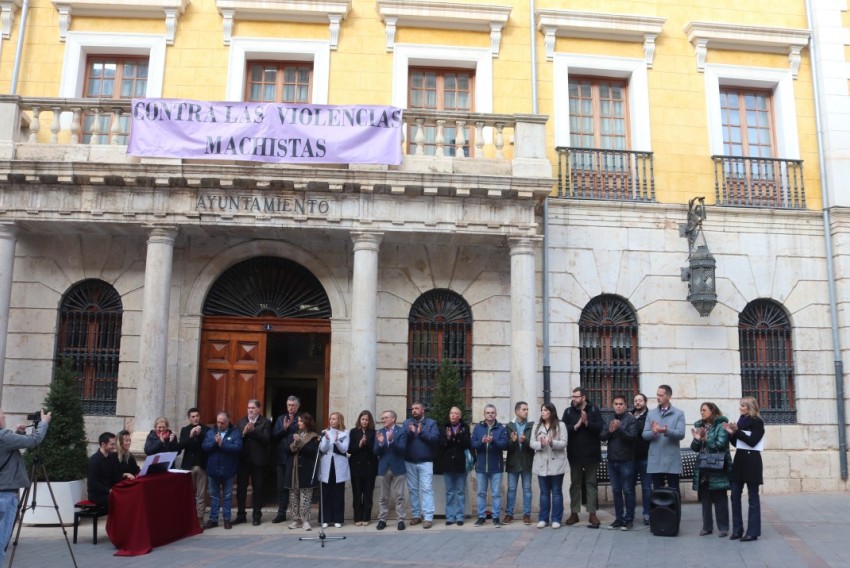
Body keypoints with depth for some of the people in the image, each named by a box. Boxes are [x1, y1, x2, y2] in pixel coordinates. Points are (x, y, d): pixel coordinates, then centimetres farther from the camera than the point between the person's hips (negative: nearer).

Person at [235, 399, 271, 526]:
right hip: (243, 459, 3)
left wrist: (253, 431, -20)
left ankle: (257, 516, 12)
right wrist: (243, 433, -17)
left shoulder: (266, 422, -2)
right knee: (241, 488, 7)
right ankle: (241, 515, 16)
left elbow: (266, 439, -13)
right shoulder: (241, 421, 9)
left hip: (258, 460, -3)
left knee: (257, 488, 4)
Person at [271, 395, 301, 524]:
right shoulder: (280, 419, 12)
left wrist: (292, 425, -18)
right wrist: (284, 428, -9)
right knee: (282, 487, 9)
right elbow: (274, 436, 4)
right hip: (282, 458, 4)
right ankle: (281, 513, 16)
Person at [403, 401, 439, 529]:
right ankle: (416, 515, 19)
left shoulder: (431, 423, 3)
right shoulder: (407, 422, 9)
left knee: (426, 489, -6)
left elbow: (435, 438, -11)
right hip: (409, 462, 3)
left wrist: (422, 433, -20)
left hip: (425, 461, -3)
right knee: (412, 489, 10)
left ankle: (428, 517, -6)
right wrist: (410, 432, -21)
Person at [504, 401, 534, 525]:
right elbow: (506, 445, -3)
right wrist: (512, 441, -23)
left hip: (527, 462, 0)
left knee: (527, 489, 7)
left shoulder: (532, 426, -1)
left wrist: (525, 440, -27)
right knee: (511, 489, 7)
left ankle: (526, 514, 15)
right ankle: (509, 514, 15)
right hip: (513, 462, 0)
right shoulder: (509, 426, 1)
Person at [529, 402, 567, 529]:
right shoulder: (537, 426, 10)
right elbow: (531, 443, 2)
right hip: (541, 464, 3)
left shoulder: (560, 425, -1)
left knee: (556, 492, 4)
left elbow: (564, 443, -8)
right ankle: (543, 518, 14)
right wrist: (540, 444, -19)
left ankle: (556, 519, 9)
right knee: (544, 492, 9)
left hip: (556, 463, -3)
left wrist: (552, 443, -27)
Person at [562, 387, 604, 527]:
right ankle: (574, 513, 15)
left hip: (591, 453, -1)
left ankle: (592, 513, 9)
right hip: (574, 454, 2)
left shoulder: (594, 410, -2)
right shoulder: (568, 411, 2)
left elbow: (600, 428, -11)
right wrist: (576, 426, -19)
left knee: (591, 483, 5)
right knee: (575, 483, 9)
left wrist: (587, 422, -23)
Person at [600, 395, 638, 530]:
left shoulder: (631, 419, -5)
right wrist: (610, 431, -13)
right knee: (616, 491, 10)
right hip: (612, 460, 5)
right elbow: (602, 437, 6)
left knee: (628, 491, 1)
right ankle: (619, 518, 18)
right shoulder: (610, 420, 11)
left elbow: (632, 436, -15)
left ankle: (629, 519, 8)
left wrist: (619, 429, -26)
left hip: (626, 461, -5)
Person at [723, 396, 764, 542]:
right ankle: (737, 529, 12)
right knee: (735, 496, 5)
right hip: (739, 460, 7)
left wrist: (737, 431, -19)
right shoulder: (741, 421, 14)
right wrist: (731, 433, -2)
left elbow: (752, 441, -17)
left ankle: (753, 532, 3)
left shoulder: (757, 422, -5)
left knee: (753, 497, -1)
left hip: (751, 461, -7)